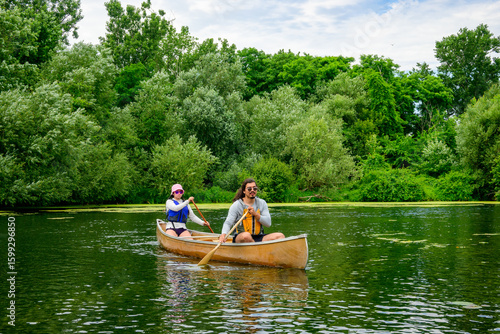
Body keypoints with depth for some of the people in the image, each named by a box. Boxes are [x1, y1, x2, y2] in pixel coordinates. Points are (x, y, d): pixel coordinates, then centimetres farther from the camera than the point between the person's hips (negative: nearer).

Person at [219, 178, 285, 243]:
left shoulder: (262, 203, 11)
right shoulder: (236, 205, 0)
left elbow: (268, 223, 2)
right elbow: (228, 223, -8)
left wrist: (255, 214, -13)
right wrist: (223, 234, -29)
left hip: (258, 238, 4)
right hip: (240, 238, -4)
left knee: (280, 235, -19)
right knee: (246, 235, -40)